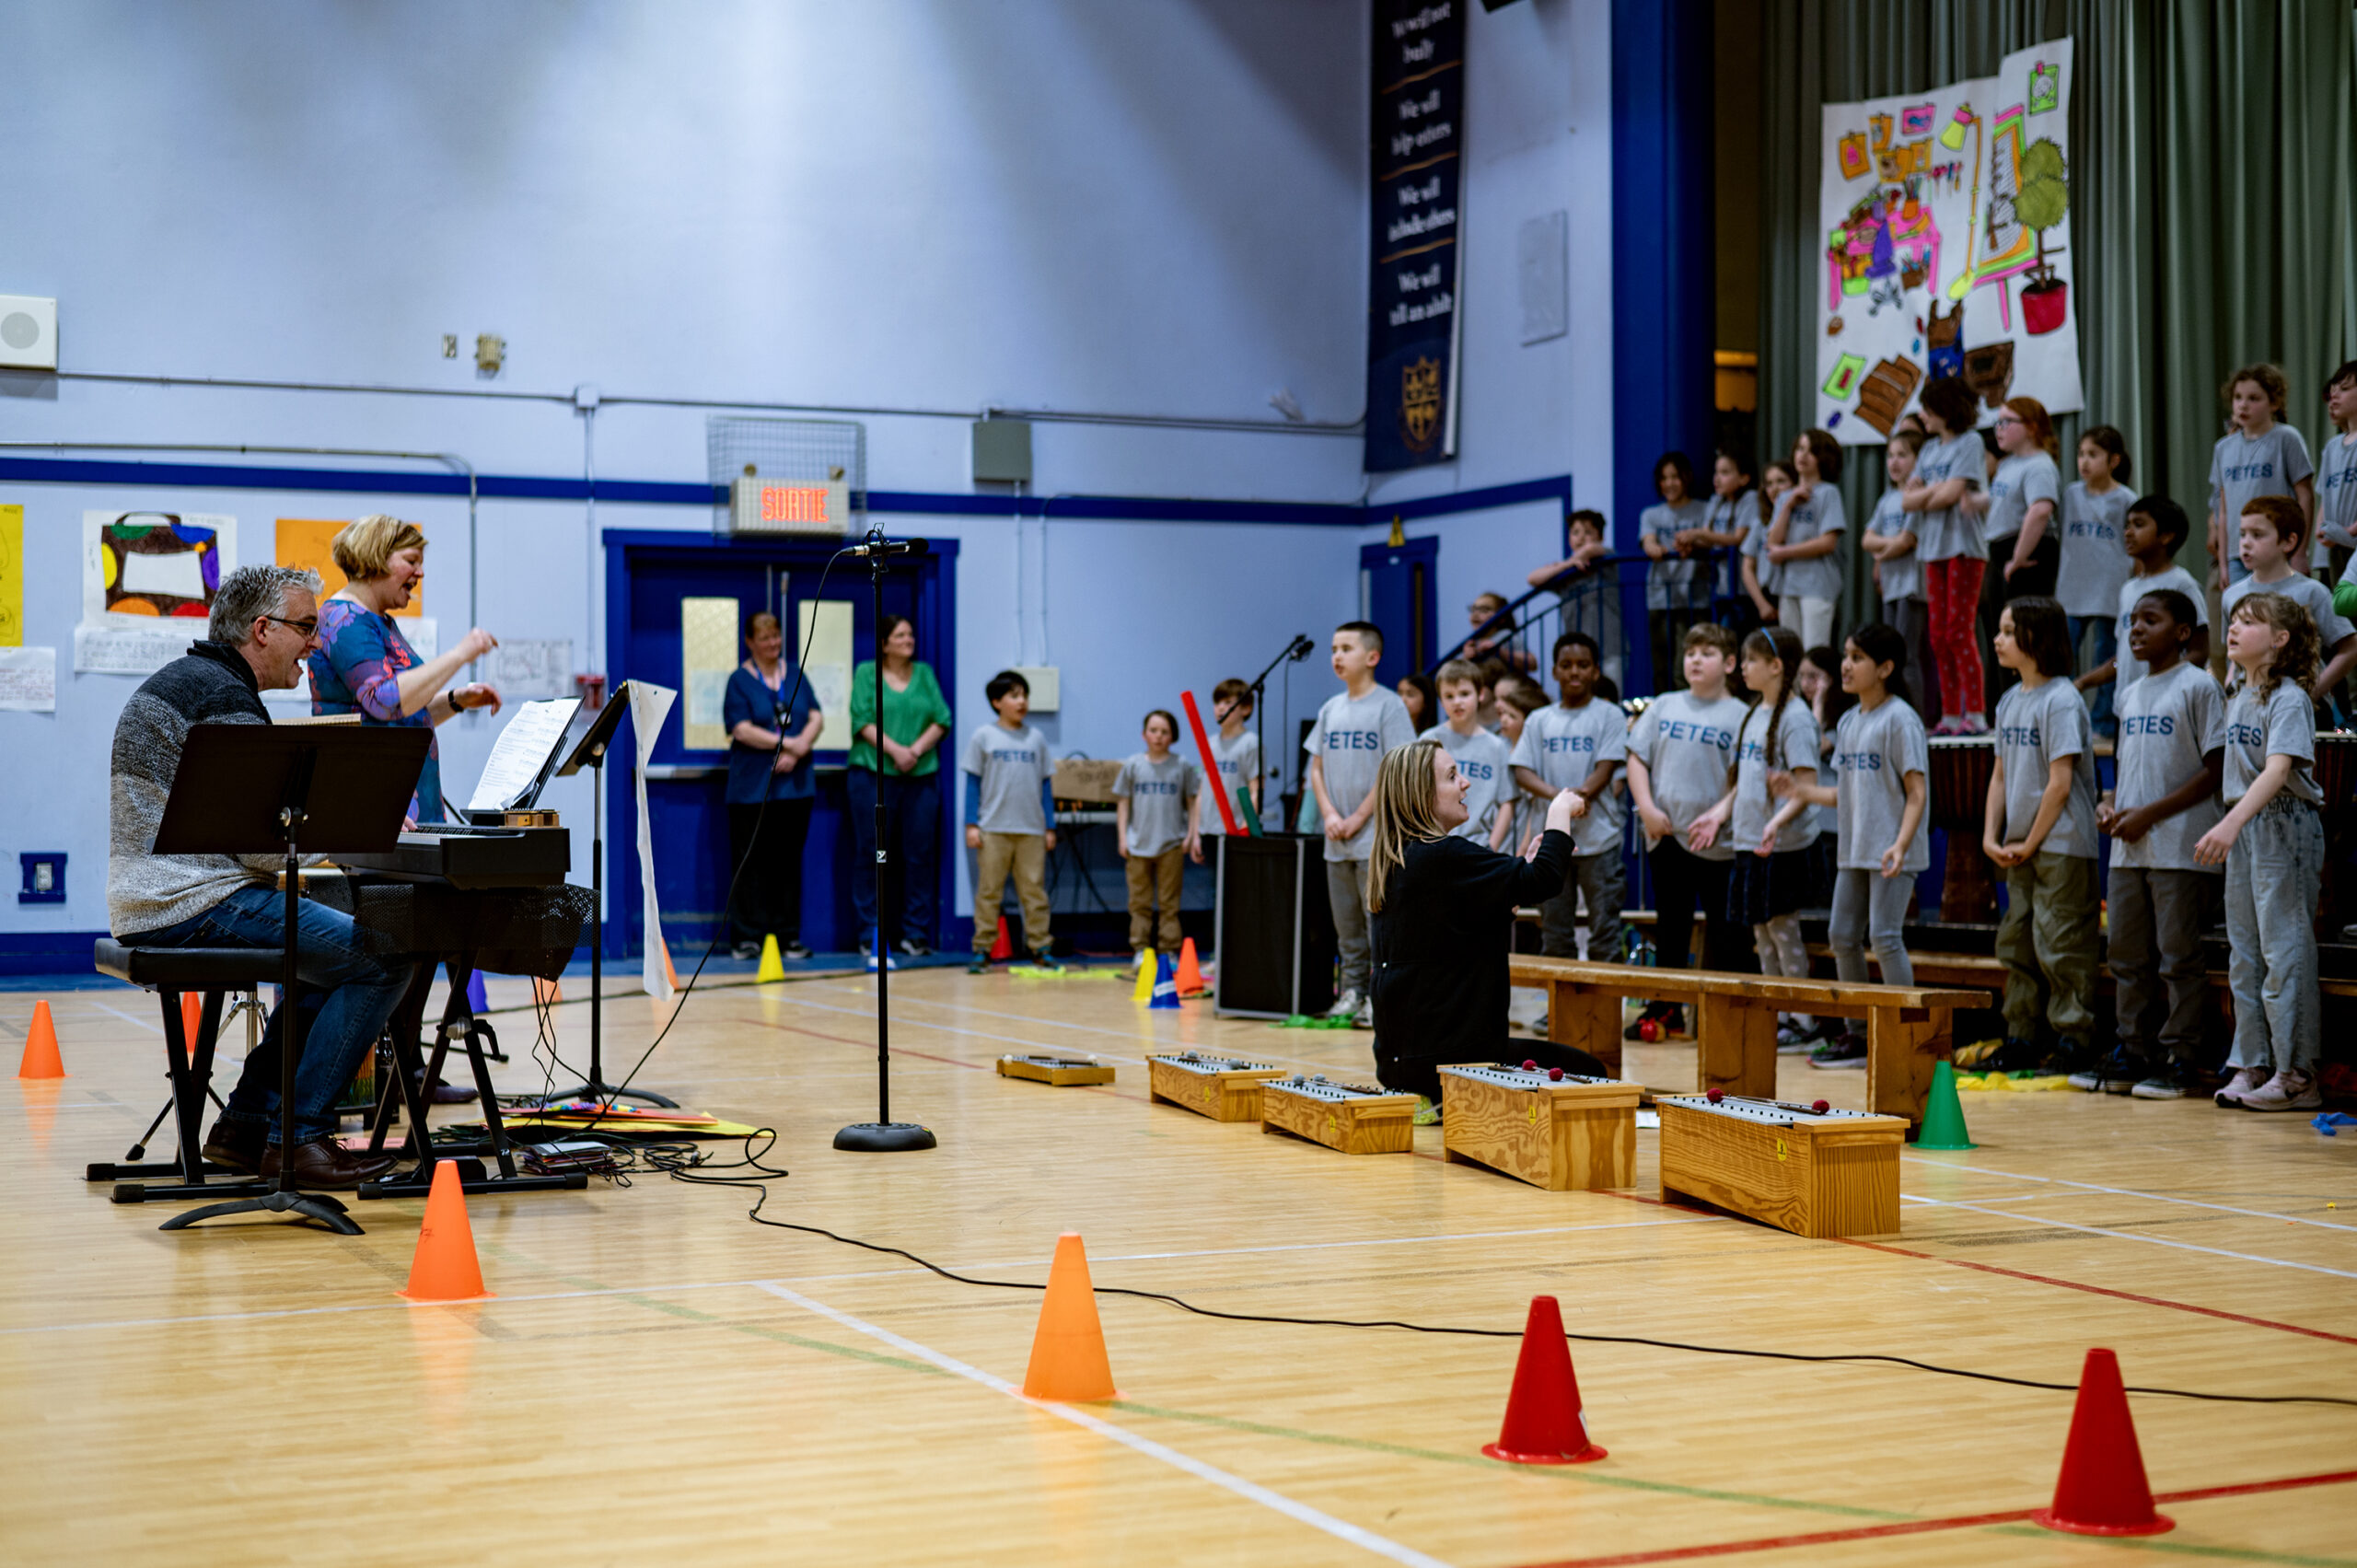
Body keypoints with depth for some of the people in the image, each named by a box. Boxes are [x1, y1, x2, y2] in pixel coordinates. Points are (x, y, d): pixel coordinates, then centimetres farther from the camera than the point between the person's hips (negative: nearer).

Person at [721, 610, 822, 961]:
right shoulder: (740, 680, 0)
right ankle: (749, 936, 4)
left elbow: (816, 718, 5)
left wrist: (798, 751, -12)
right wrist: (789, 743, -15)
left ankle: (789, 936, 11)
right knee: (751, 862, -2)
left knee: (789, 860, 6)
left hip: (795, 784, 4)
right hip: (752, 787, -4)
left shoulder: (795, 675, 13)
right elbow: (742, 730, -10)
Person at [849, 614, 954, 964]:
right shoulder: (866, 673, 5)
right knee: (871, 854, -2)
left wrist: (917, 750, -8)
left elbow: (942, 719, 7)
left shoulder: (925, 673, 14)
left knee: (920, 854, 1)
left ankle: (915, 933, 7)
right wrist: (894, 750, -15)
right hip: (873, 774, -3)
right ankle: (872, 935, 3)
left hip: (921, 777, 3)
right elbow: (863, 721, -4)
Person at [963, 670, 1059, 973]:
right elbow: (973, 783, 4)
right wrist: (971, 825, -2)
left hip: (1032, 829, 2)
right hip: (993, 828, -2)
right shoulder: (983, 737, 3)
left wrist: (1050, 827, 9)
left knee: (1035, 890, 2)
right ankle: (982, 950, 6)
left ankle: (1040, 948, 6)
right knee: (989, 891, 1)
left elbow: (1046, 785, 13)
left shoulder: (1036, 739, 9)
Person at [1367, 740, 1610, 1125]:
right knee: (1588, 1072, 3)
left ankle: (1435, 1103, 13)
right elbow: (1545, 879, -21)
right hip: (1442, 1055, -10)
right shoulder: (1443, 856, -19)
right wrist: (1560, 813, -5)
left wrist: (1528, 863, 16)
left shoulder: (1394, 861, 12)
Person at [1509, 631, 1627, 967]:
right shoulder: (1539, 720, 12)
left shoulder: (1609, 715, 4)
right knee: (1554, 933, 7)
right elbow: (1522, 771, 2)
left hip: (1598, 836, -3)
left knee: (1604, 930, -4)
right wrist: (1557, 796, -18)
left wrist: (1581, 795, -25)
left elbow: (1607, 766, -6)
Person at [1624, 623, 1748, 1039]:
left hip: (1716, 839, -3)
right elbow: (1637, 758, 8)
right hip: (1665, 834, 4)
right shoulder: (1663, 707, 10)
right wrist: (1648, 808, -5)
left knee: (1721, 928, 3)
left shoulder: (1740, 716, -2)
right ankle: (1665, 1009, 19)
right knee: (1670, 926, 11)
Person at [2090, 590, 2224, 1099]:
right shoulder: (2132, 696, 17)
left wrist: (2149, 813, -14)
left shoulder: (2199, 686, -5)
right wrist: (2110, 803, 3)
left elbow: (2215, 770, -9)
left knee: (2178, 955, -4)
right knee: (2127, 954, 9)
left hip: (2180, 847, -7)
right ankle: (2133, 1054, 17)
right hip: (2128, 848, 7)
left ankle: (2181, 1061, 3)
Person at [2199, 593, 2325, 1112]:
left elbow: (2278, 769, -25)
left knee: (2284, 950, -6)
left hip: (2284, 826, -9)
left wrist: (2230, 824, -36)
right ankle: (2250, 1065, 17)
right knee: (2243, 952, 10)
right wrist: (2228, 828, 11)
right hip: (2241, 831, 9)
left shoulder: (2289, 699, -13)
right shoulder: (2236, 699, 12)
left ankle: (2296, 1074, -2)